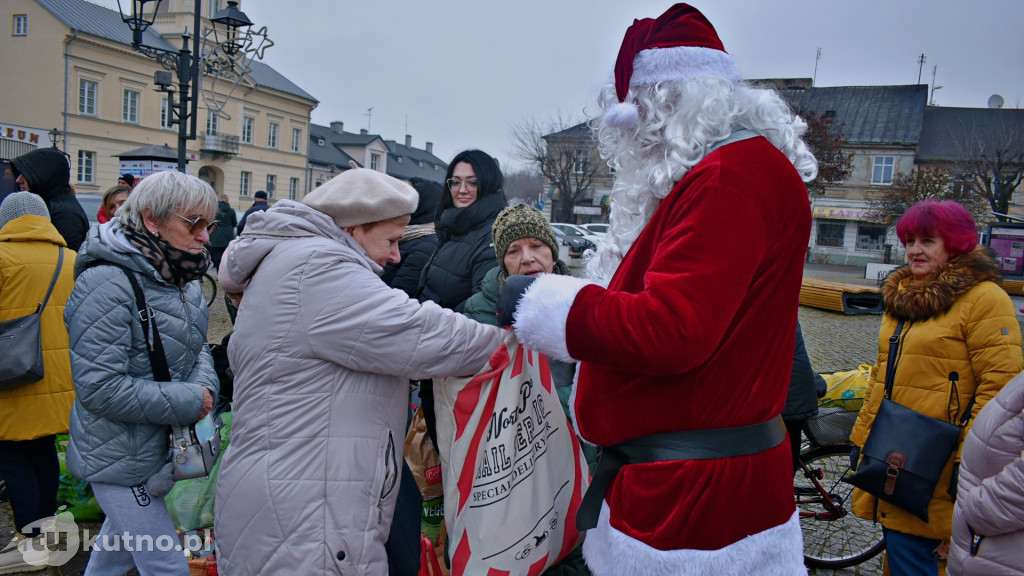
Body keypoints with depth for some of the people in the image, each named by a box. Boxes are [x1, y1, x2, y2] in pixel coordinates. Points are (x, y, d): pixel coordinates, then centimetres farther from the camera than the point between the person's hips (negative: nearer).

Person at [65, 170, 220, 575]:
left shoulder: (182, 281, 6)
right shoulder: (108, 284, -23)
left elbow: (197, 347, 15)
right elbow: (100, 387, -25)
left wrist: (205, 385, -7)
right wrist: (187, 403, -22)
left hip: (164, 448, 8)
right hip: (122, 461, -8)